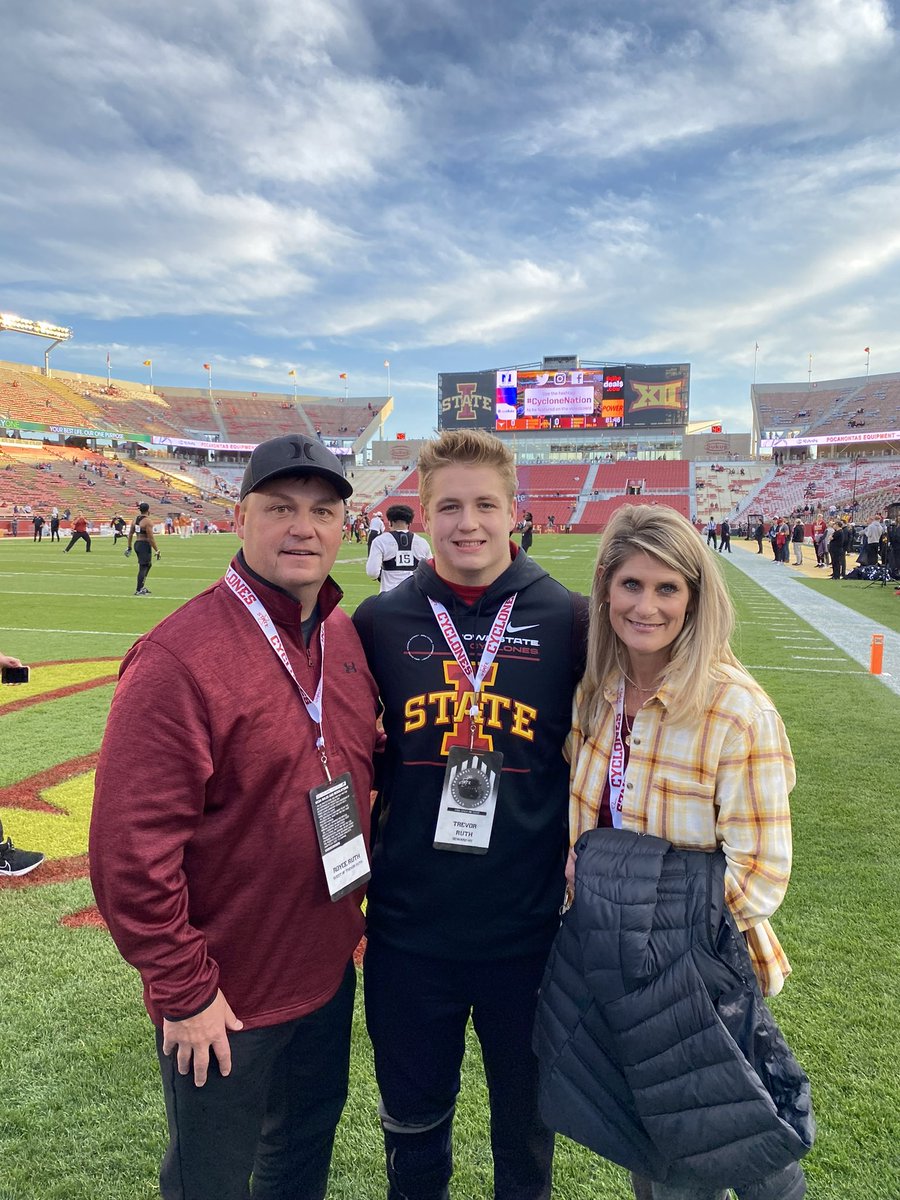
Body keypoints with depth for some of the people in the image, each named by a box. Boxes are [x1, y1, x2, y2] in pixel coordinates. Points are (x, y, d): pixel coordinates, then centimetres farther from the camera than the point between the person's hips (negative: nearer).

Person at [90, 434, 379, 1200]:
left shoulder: (347, 637, -2)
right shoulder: (180, 657, -24)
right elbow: (131, 849, -23)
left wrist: (355, 905, 11)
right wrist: (183, 991, -16)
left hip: (328, 969, 6)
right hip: (225, 1004, -6)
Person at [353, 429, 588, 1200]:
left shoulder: (568, 621, -8)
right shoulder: (380, 622, -5)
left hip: (532, 932, 0)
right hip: (408, 932, 1)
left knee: (527, 1118, 23)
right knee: (414, 1120, 23)